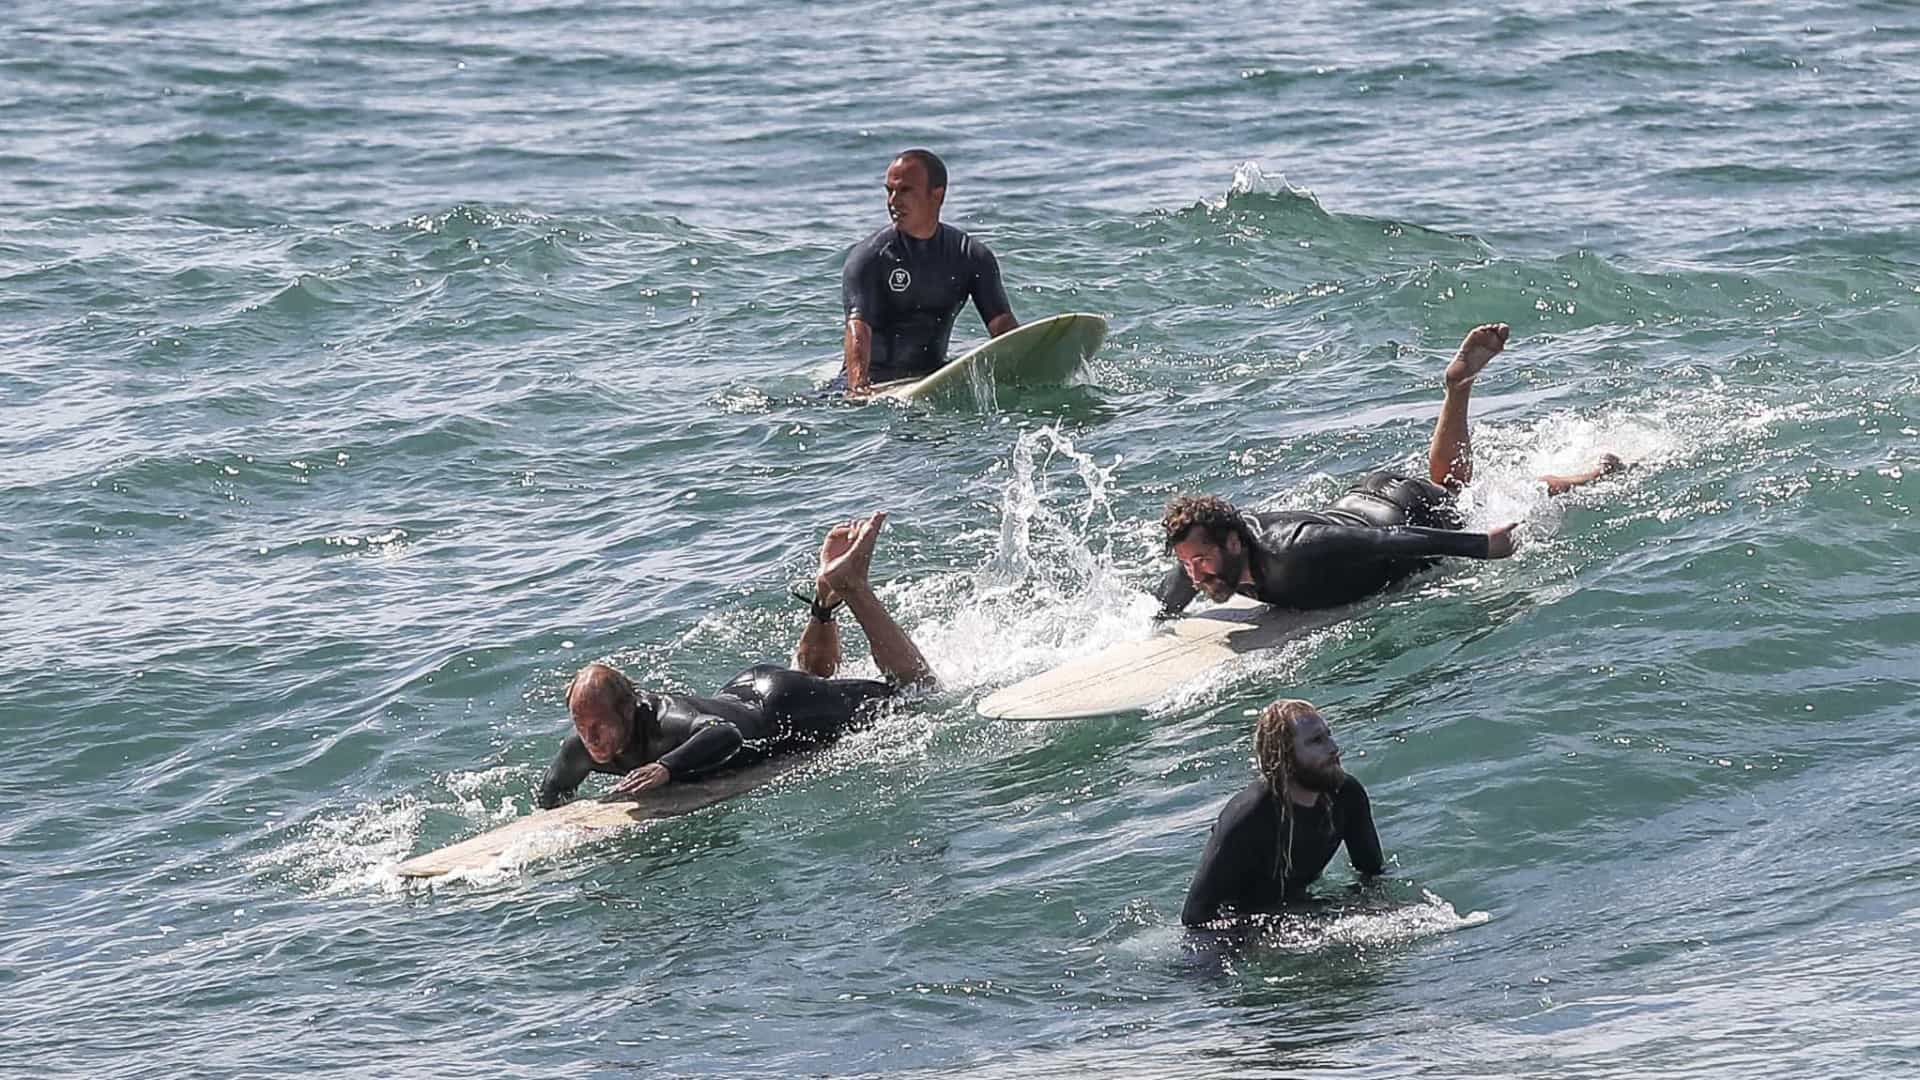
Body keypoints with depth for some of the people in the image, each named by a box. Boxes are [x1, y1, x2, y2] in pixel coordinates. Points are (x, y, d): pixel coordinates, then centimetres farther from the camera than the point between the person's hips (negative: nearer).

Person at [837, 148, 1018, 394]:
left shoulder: (972, 257, 3)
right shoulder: (868, 257, -8)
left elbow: (1002, 323, -5)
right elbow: (858, 327, -21)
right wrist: (859, 386, -40)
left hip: (934, 375, 3)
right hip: (875, 378, -3)